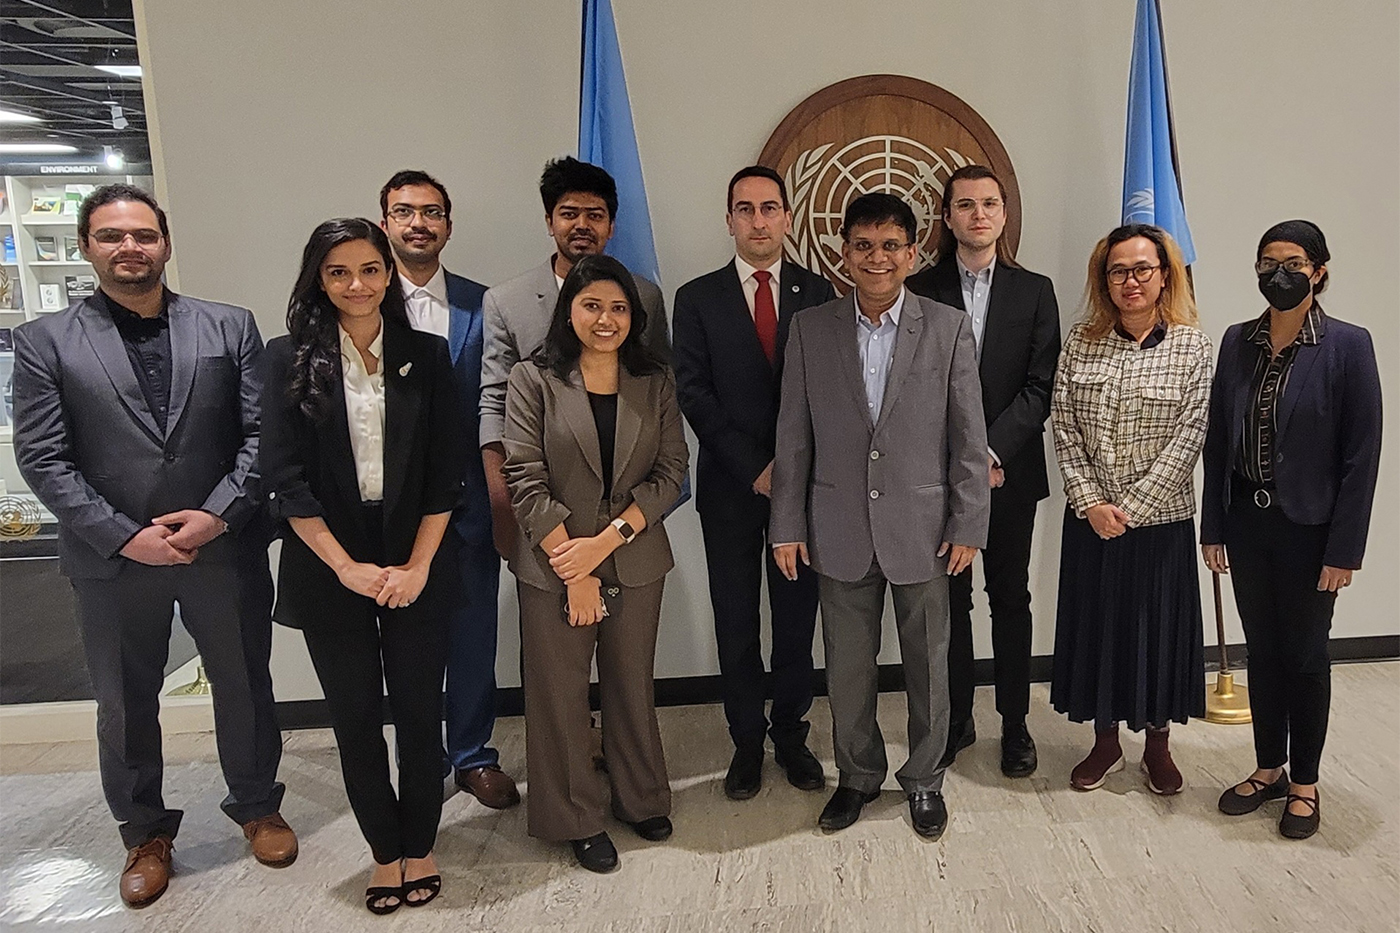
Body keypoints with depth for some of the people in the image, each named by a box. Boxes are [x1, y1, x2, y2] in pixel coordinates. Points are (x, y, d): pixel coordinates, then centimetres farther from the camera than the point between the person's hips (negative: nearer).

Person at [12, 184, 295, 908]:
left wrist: (217, 514, -14)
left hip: (223, 549, 0)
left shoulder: (229, 328, 1)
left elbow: (261, 434, -3)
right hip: (112, 559, 0)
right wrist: (125, 536, -14)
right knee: (125, 705, 15)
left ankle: (256, 805, 38)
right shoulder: (45, 341, -1)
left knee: (244, 686, 14)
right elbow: (42, 459, -5)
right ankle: (145, 833, 37)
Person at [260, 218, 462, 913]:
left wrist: (417, 565, -9)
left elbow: (445, 472, 0)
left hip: (414, 565, 0)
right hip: (329, 569, 0)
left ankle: (419, 849, 27)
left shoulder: (427, 355, 1)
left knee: (419, 712, 8)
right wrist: (348, 568, -11)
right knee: (355, 718, 11)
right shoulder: (290, 359, -1)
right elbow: (286, 477, -5)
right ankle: (384, 853, 29)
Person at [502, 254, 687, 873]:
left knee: (632, 686, 15)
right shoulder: (534, 380, -5)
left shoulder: (655, 384, 3)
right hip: (552, 567, -2)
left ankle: (641, 799, 36)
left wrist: (606, 541, -15)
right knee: (560, 694, 8)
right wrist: (575, 573, -13)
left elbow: (671, 470, -3)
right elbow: (526, 480, -10)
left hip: (636, 562, 2)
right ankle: (579, 820, 27)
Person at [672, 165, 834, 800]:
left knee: (797, 617, 10)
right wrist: (753, 467, -12)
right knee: (736, 622, 8)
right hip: (731, 487, 0)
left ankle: (791, 734, 27)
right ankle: (747, 741, 25)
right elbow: (693, 394, -4)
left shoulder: (818, 294, 6)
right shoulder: (698, 298, 3)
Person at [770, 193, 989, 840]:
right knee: (846, 667, 12)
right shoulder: (810, 329, 1)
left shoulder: (949, 329, -2)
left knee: (928, 664, 13)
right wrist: (787, 525, 0)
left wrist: (968, 526, -4)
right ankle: (858, 775, 35)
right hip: (840, 531, 1)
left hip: (922, 528, -1)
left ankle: (924, 780, 34)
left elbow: (969, 438, -1)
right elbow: (793, 437, 2)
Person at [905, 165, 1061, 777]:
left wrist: (992, 450, -14)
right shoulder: (920, 290, 2)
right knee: (949, 600, 8)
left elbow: (1041, 386, -3)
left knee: (1010, 598, 10)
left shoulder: (1034, 291, 5)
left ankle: (1015, 723, 24)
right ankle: (955, 720, 23)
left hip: (1011, 471, 1)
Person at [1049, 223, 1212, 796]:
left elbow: (1188, 436, -10)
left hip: (1160, 518, -2)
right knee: (1095, 623, 11)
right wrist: (1090, 503, -10)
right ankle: (1105, 742, 30)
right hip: (1090, 518, 2)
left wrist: (1129, 507, -14)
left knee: (1158, 625, 10)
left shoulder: (1191, 345, -5)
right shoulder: (1081, 342, 1)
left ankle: (1157, 744, 31)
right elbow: (1064, 428, -2)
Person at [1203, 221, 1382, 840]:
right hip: (1246, 521, 4)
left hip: (1308, 527, -4)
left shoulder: (1347, 346, -9)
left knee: (1305, 655, 9)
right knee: (1262, 649, 15)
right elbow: (1218, 440, 5)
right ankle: (1268, 769, 31)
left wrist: (1344, 550, -13)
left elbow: (1362, 453, -10)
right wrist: (1213, 527, 3)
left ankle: (1304, 783, 27)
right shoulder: (1238, 342, 3)